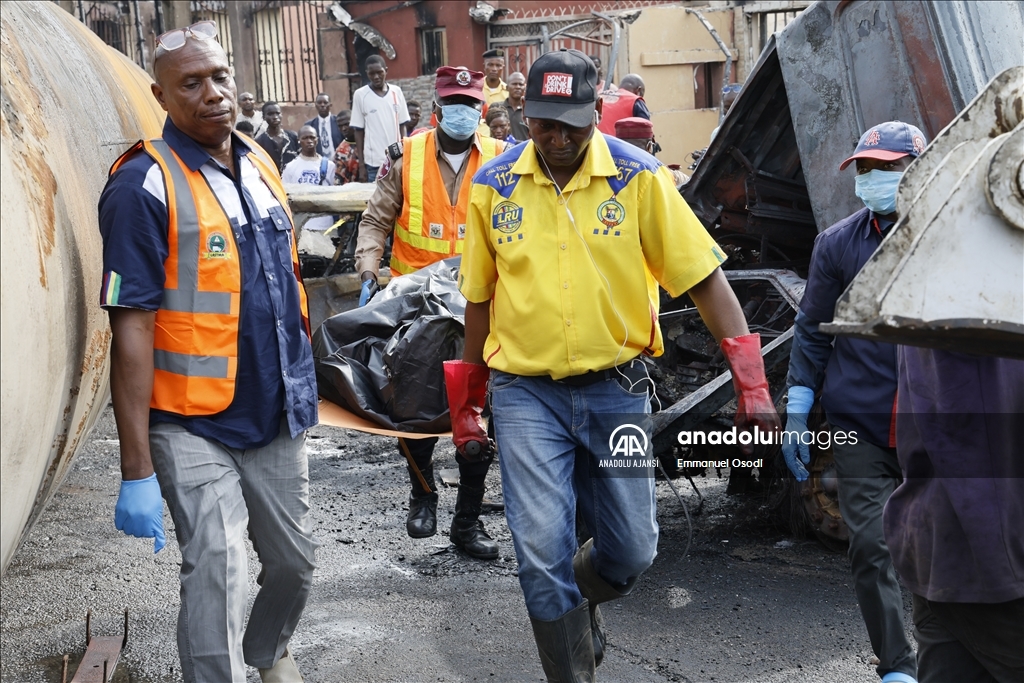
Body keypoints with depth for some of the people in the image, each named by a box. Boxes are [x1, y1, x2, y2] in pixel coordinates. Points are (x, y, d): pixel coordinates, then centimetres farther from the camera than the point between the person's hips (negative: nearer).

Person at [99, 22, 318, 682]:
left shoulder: (261, 165, 7)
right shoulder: (144, 185, -15)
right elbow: (131, 331, -18)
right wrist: (137, 472, -20)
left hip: (276, 418, 7)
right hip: (195, 430, -7)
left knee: (296, 560, 19)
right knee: (219, 587, -9)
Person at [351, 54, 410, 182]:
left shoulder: (396, 92, 5)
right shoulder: (360, 95, -1)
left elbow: (402, 126, 11)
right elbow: (359, 131, 2)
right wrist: (361, 165, -1)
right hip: (373, 162, -2)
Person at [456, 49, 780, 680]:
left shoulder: (638, 176, -6)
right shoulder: (493, 185, -1)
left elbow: (704, 277, -7)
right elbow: (480, 298, 10)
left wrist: (751, 381, -15)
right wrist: (467, 397, 15)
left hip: (615, 386, 0)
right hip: (526, 395, 0)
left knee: (632, 551, 8)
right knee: (543, 552, -7)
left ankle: (578, 600, 42)